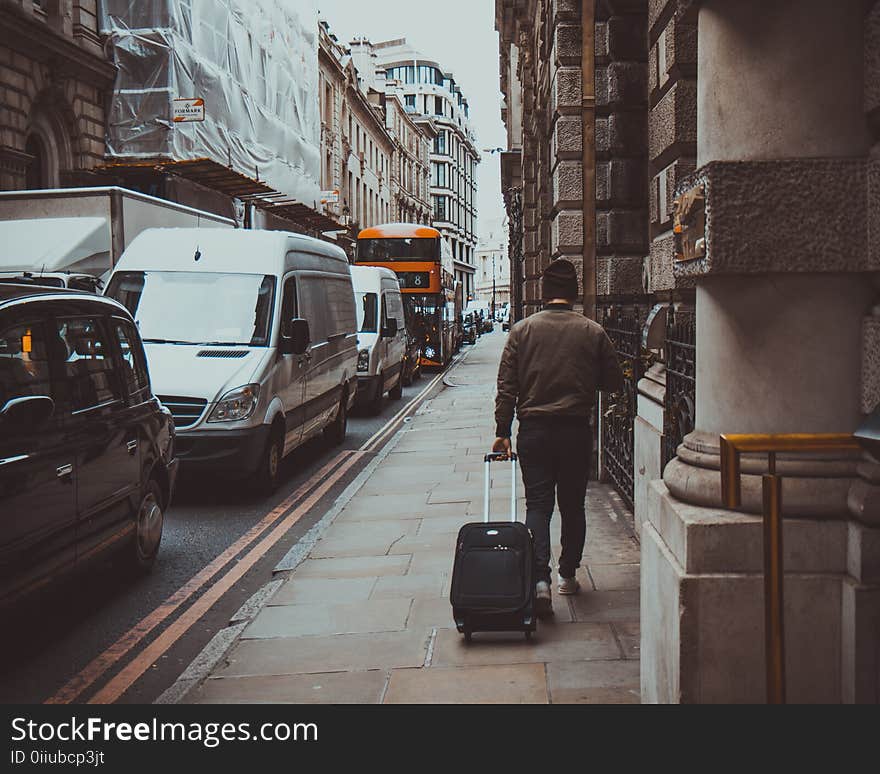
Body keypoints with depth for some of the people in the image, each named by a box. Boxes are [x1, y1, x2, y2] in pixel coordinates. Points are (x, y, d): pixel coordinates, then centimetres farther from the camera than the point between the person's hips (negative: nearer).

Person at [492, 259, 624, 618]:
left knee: (537, 504, 2)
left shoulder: (522, 330, -1)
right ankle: (567, 574, 24)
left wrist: (503, 432, 2)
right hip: (576, 430, 0)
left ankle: (540, 578, -12)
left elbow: (506, 386, -2)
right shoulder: (593, 332, -1)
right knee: (572, 505, 14)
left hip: (534, 429, 0)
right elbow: (614, 382, 5)